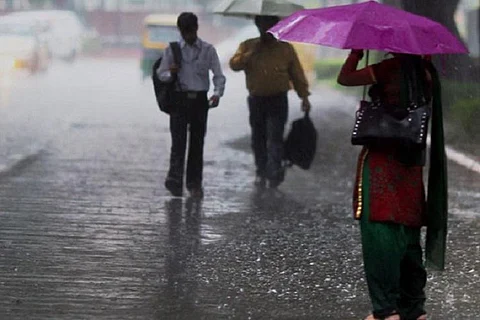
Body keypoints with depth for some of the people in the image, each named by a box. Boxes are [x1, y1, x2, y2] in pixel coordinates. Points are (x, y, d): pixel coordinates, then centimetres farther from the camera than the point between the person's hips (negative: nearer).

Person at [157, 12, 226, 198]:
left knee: (197, 141, 5)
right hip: (179, 99, -1)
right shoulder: (172, 50, 5)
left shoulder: (208, 50, 4)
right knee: (178, 140, -11)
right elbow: (160, 73, 9)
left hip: (199, 100, 1)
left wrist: (217, 93, -15)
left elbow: (219, 75, 3)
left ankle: (194, 183, 13)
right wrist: (170, 74, -14)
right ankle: (175, 180, -16)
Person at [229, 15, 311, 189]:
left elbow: (297, 74, 6)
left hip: (278, 100, -2)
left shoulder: (286, 49, 5)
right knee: (258, 138, 9)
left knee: (275, 137, -13)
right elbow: (234, 64, -9)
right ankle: (261, 172, 21)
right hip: (256, 100, 2)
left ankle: (274, 172, -17)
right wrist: (252, 54, -17)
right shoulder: (248, 46, 6)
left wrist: (304, 96, 1)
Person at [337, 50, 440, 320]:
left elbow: (345, 78, -12)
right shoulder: (424, 71, 7)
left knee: (378, 230, -6)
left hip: (383, 158, -8)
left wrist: (357, 50, 1)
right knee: (408, 233, 13)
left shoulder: (392, 68, -14)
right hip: (412, 161, 8)